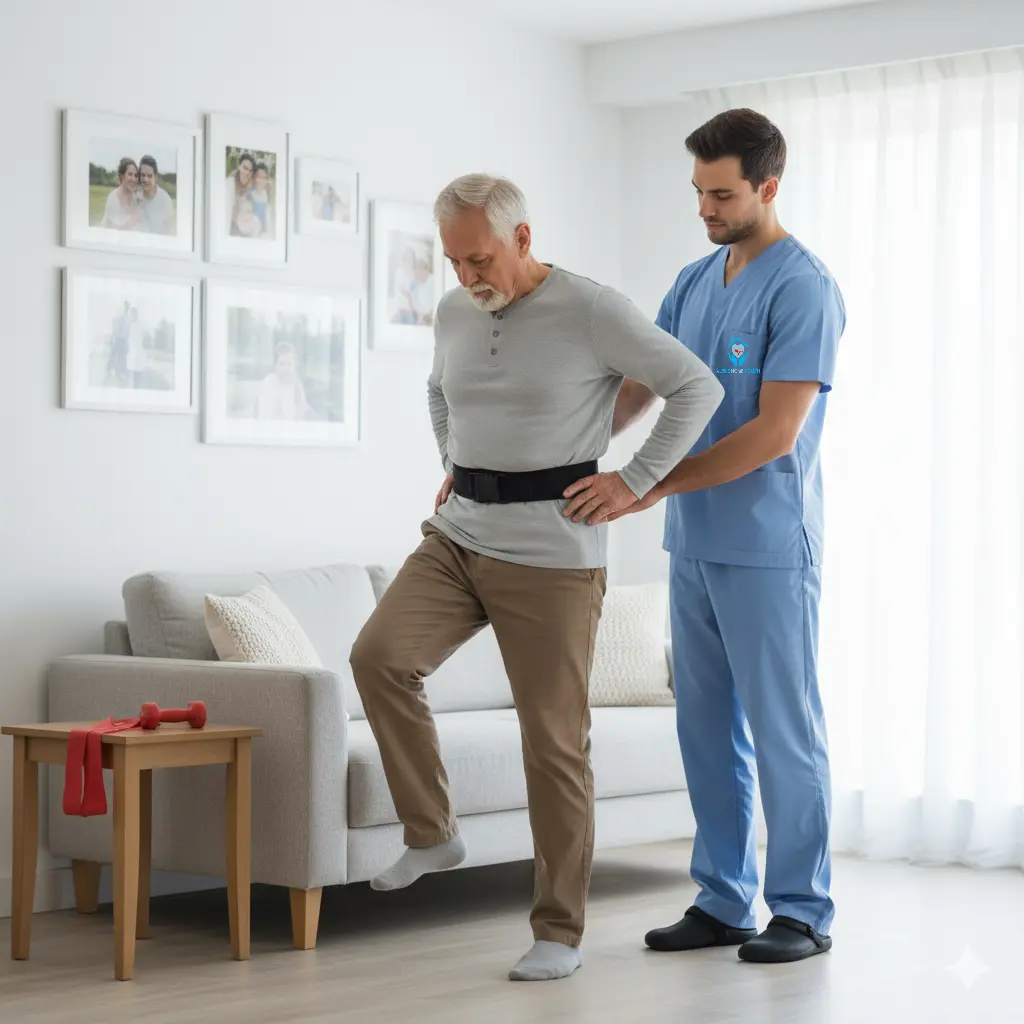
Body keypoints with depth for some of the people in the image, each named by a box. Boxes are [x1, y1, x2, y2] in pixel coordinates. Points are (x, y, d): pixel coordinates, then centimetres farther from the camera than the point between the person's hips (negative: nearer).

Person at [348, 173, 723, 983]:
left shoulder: (592, 311, -11)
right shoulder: (454, 313, 8)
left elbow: (699, 387, -9)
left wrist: (635, 482, -11)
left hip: (551, 557, -5)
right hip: (456, 537, 6)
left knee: (555, 744, -3)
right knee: (379, 655, -17)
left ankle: (560, 932, 9)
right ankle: (432, 833, 0)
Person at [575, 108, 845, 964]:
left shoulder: (803, 289, -13)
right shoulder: (694, 283, 12)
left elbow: (776, 431, -20)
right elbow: (635, 390, 13)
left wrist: (655, 487, -22)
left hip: (768, 549, -8)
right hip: (695, 545, 8)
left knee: (782, 730, 0)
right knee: (707, 727, 11)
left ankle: (804, 910, 11)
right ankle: (723, 902, 20)